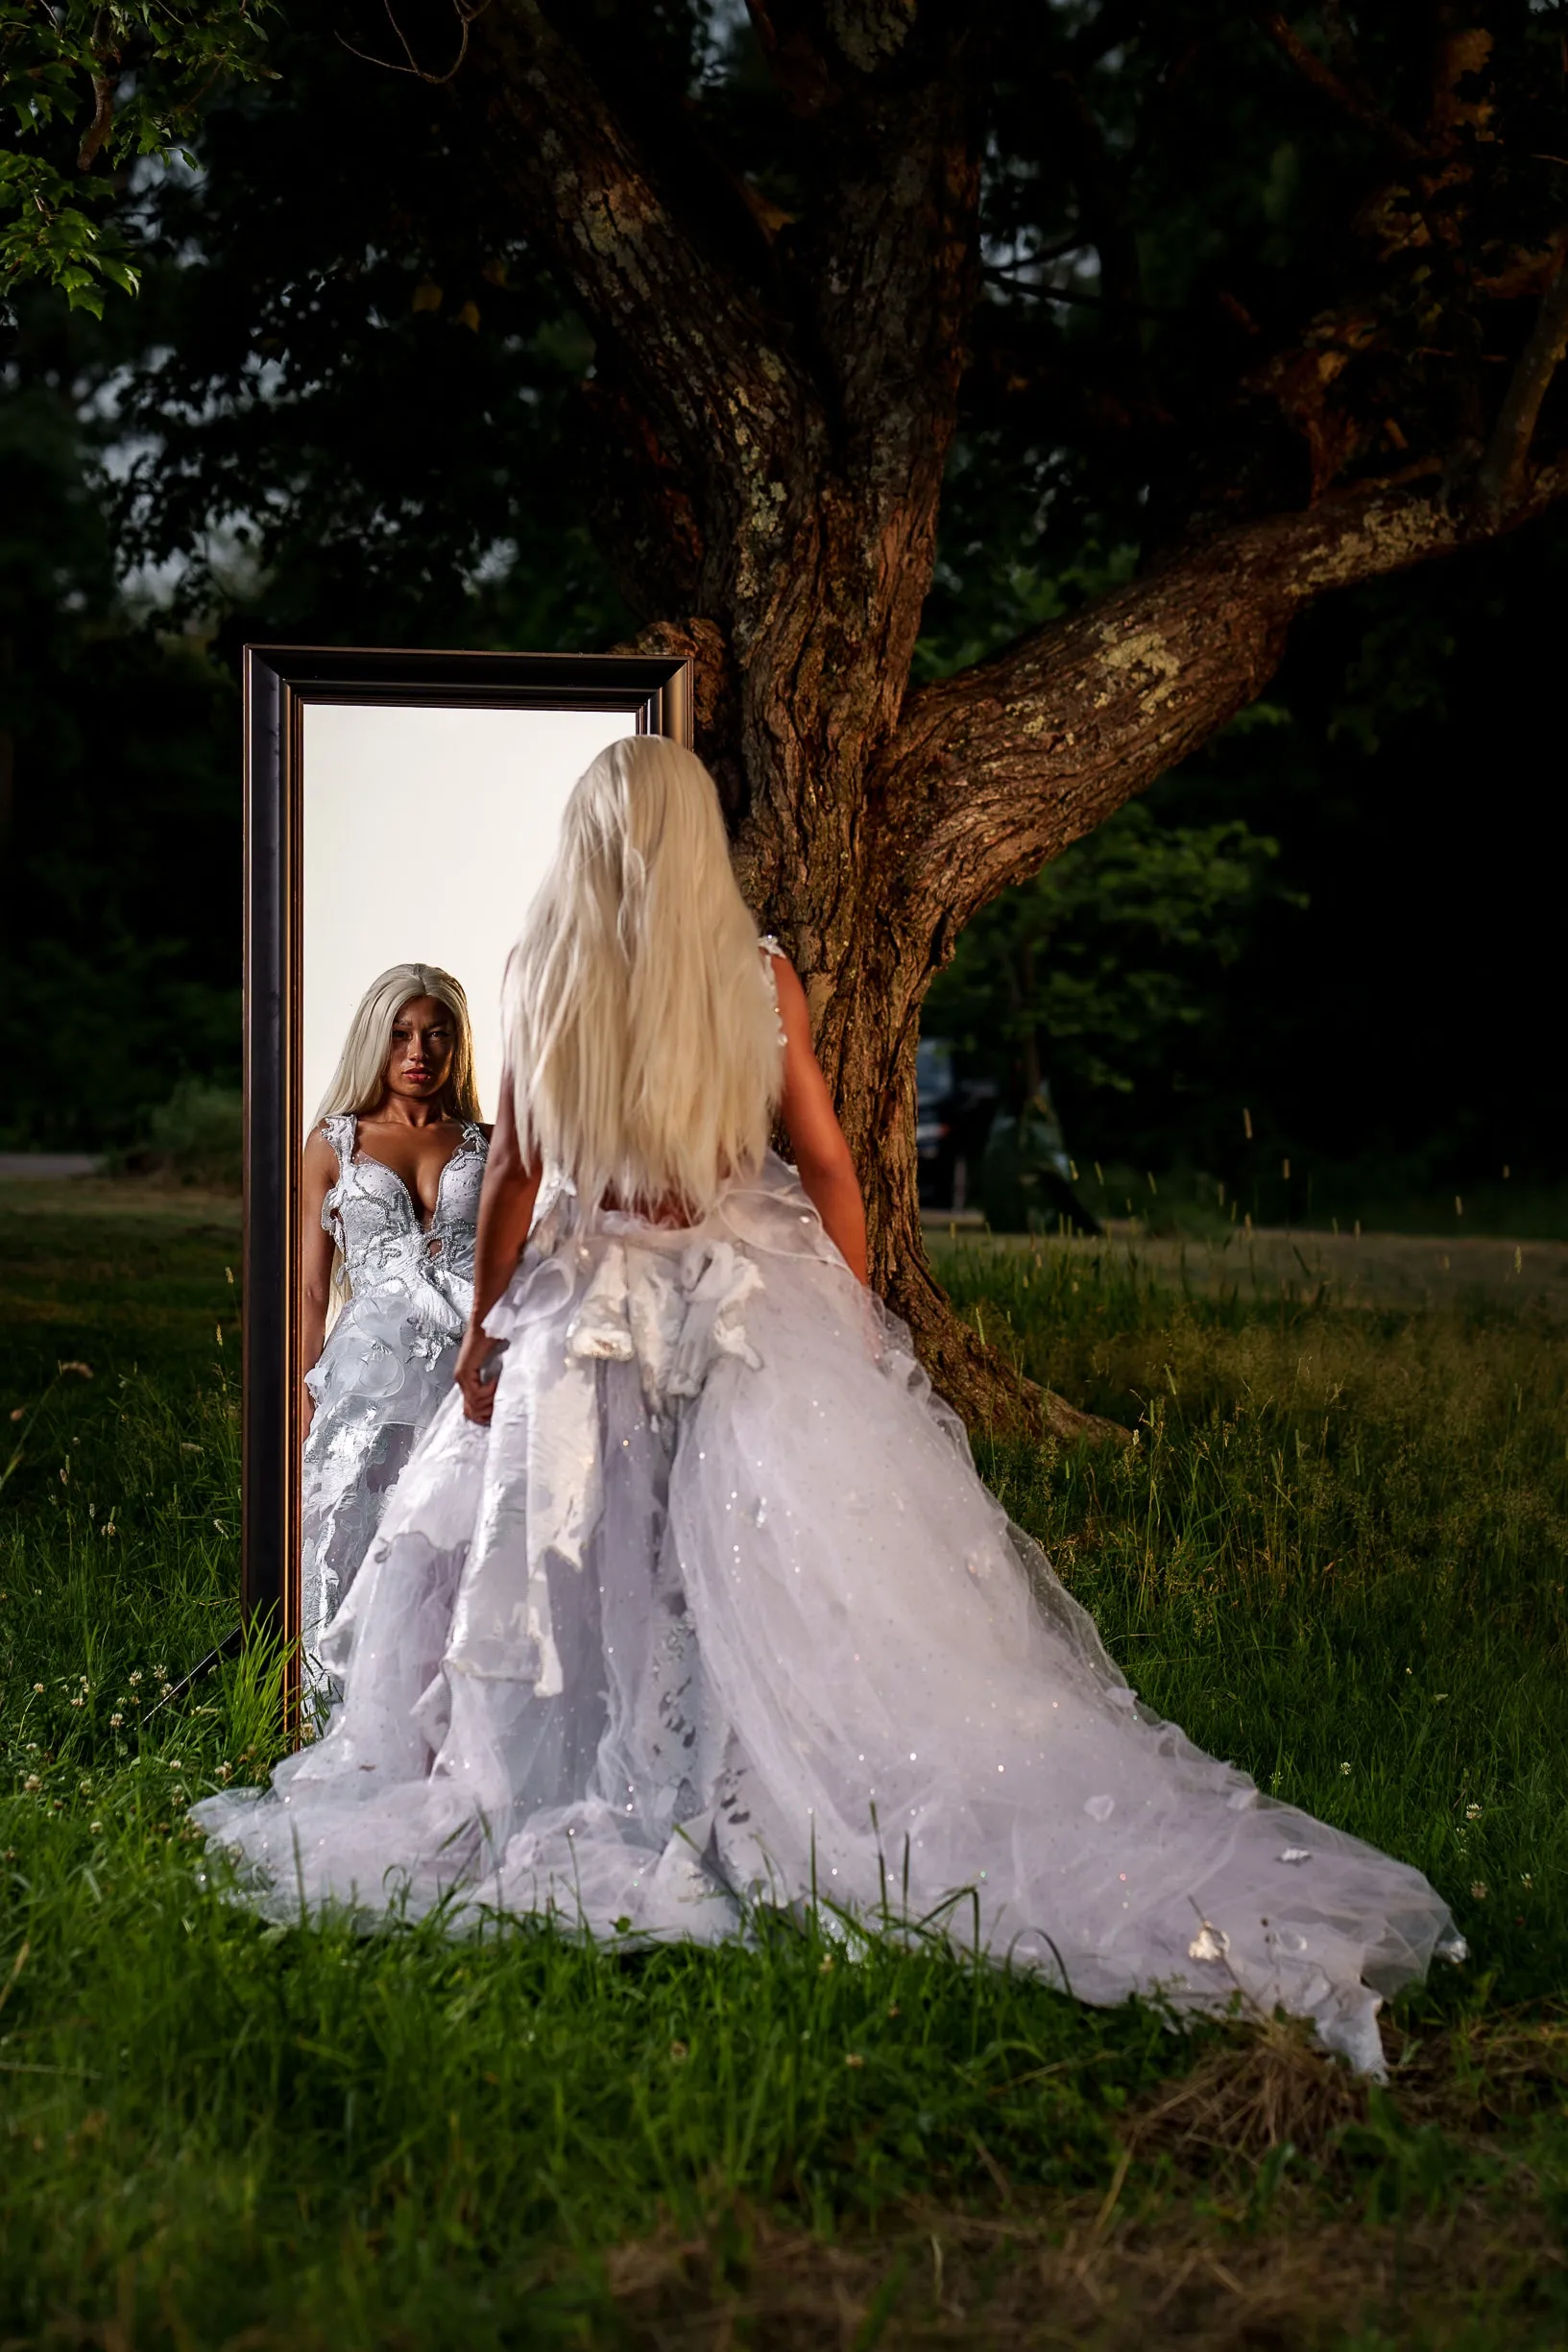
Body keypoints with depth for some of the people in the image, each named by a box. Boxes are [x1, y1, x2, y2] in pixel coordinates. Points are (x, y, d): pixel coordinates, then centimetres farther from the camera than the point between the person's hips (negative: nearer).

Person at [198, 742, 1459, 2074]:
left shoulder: (541, 977, -3)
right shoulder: (760, 976, -4)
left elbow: (513, 1177, 0)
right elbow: (830, 1170, -1)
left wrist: (483, 1336, 8)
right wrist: (861, 1333, 8)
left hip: (591, 1315, 1)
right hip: (759, 1311, -1)